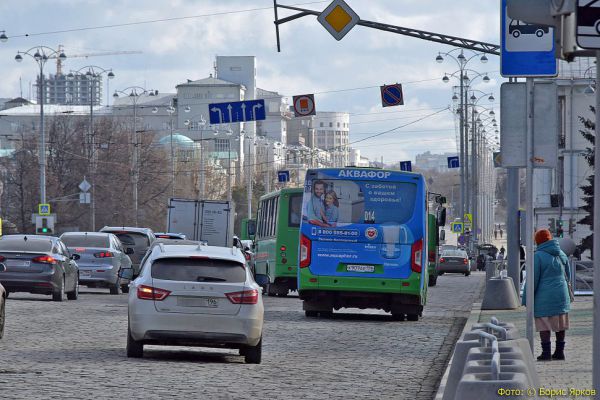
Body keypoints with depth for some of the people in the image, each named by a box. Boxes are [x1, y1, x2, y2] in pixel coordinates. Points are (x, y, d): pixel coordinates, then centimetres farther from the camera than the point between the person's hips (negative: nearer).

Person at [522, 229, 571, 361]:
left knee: (544, 325, -2)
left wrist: (526, 299, -6)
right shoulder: (561, 255, 9)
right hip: (561, 295, 6)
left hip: (544, 297, -6)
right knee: (560, 325, 11)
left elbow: (532, 279, -12)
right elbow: (568, 275, 19)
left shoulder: (538, 256, -11)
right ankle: (559, 351, 14)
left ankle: (546, 352, -7)